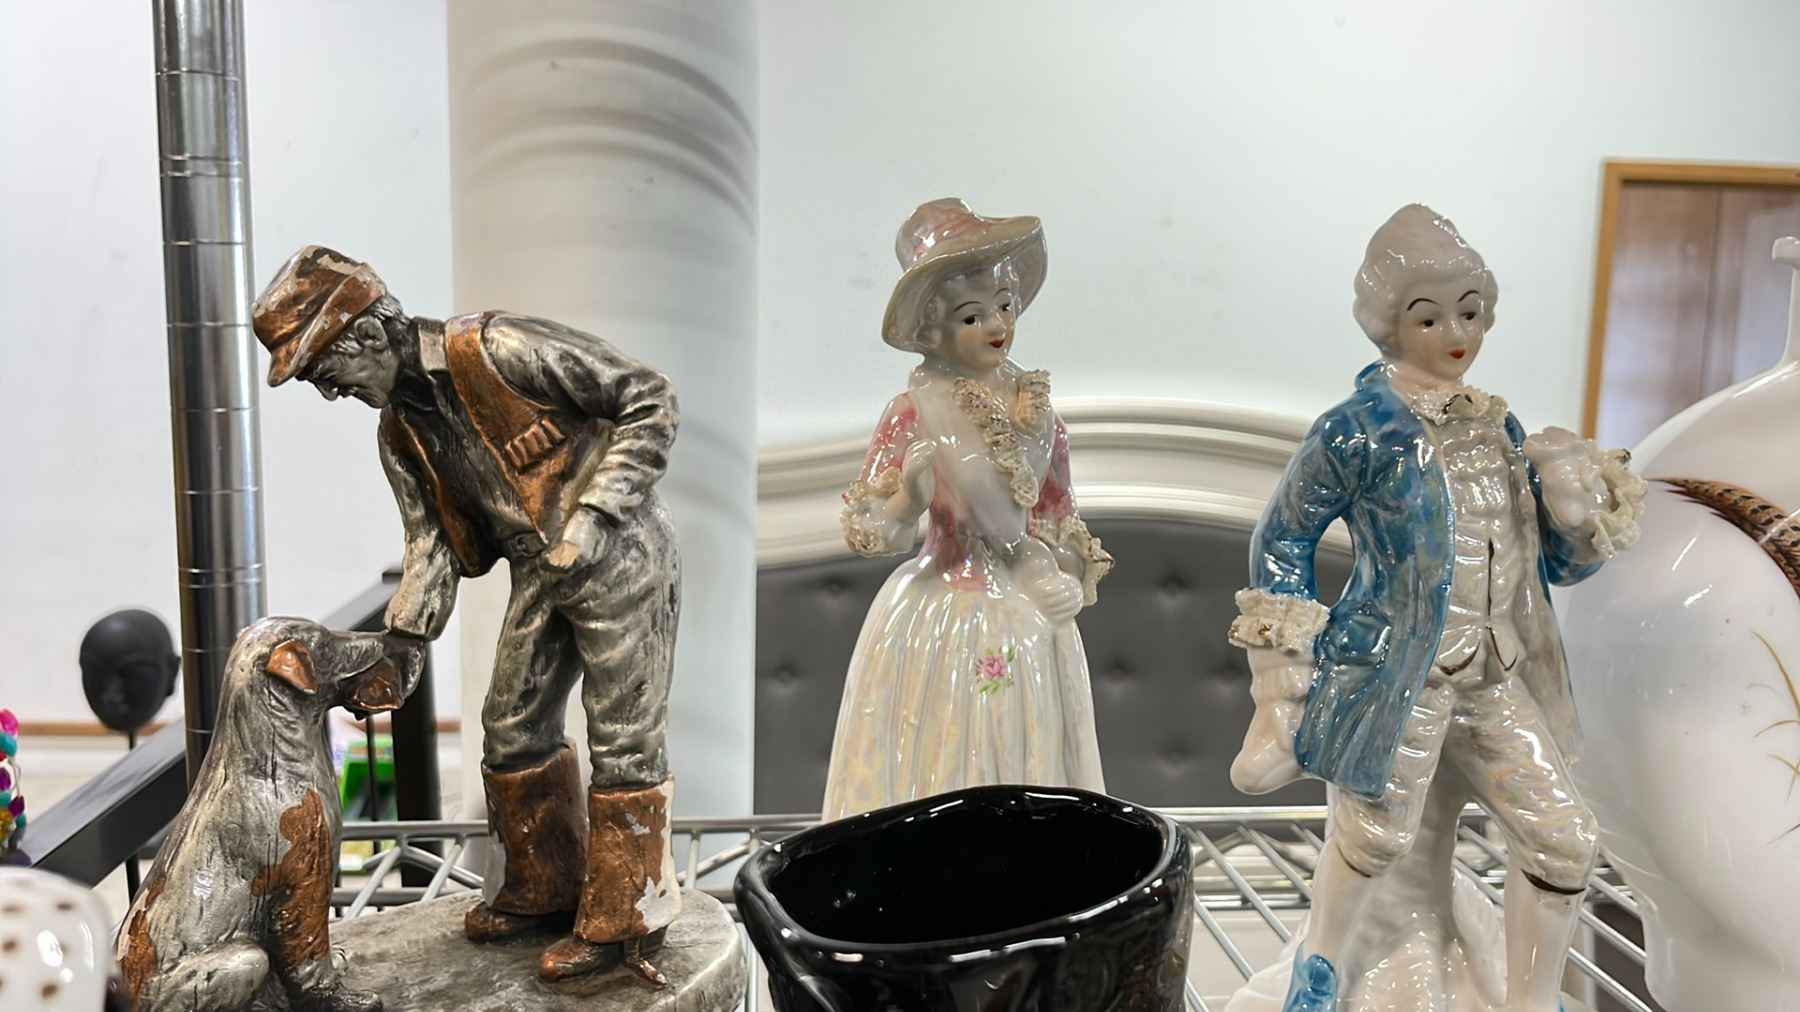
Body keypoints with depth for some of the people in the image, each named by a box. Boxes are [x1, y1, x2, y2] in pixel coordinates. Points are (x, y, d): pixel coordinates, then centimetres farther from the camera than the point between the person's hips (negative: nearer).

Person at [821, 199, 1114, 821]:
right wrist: (910, 495, -31)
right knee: (942, 774, 4)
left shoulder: (1032, 401, 3)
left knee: (1027, 769, 13)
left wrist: (1069, 576, 2)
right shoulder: (916, 412, -11)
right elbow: (865, 533, -13)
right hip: (943, 621, -4)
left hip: (1027, 618, 5)